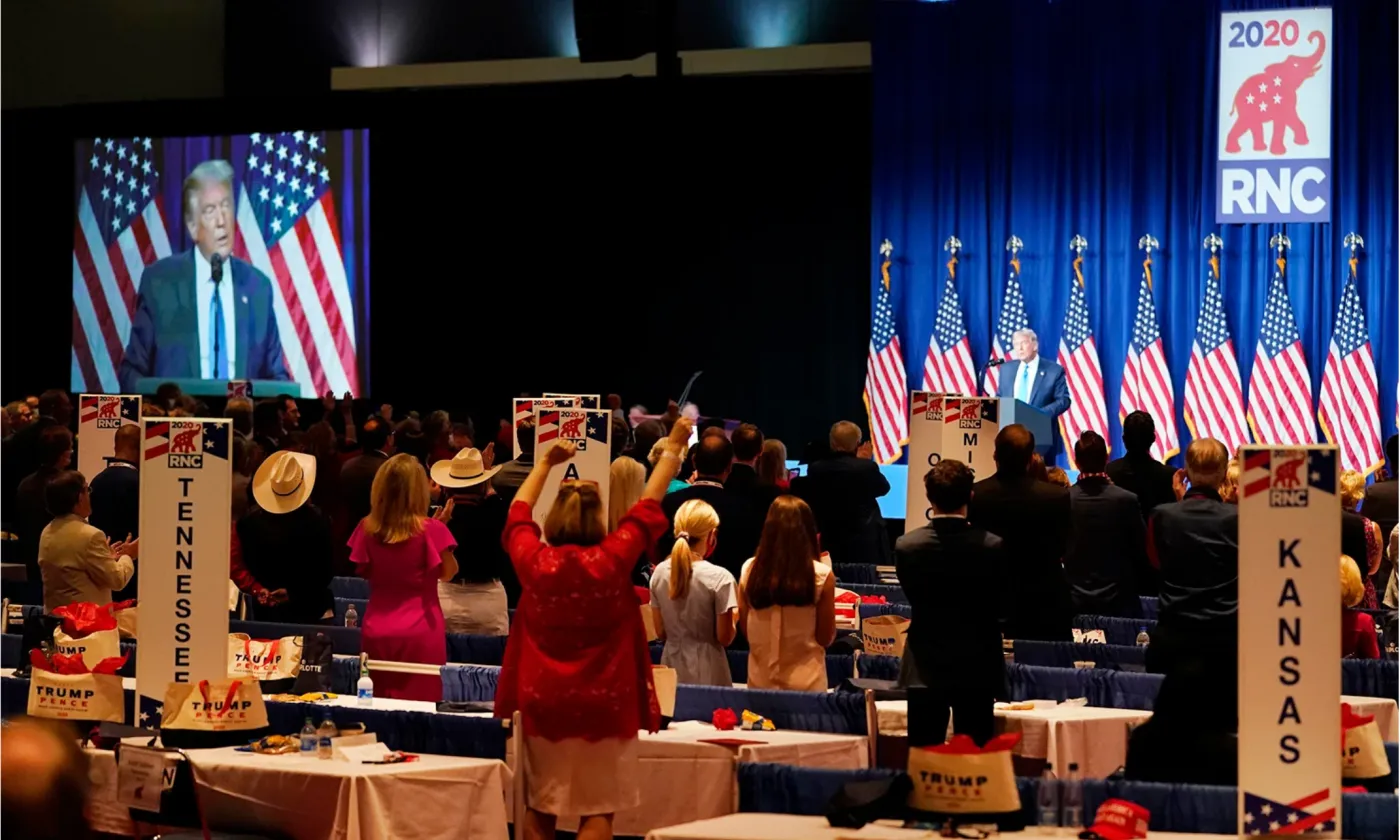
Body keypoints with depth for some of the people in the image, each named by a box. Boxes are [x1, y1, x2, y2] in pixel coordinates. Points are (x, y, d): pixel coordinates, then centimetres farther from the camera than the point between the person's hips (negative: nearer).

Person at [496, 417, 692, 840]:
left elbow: (518, 512, 13)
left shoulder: (534, 561, -6)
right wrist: (674, 447, 13)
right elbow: (649, 506, 1)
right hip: (601, 704, -3)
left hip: (541, 703, 3)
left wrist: (546, 464, 25)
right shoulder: (612, 560, -12)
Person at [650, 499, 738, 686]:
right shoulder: (719, 578, -14)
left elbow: (661, 633, 7)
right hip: (706, 674, -5)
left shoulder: (659, 573, 0)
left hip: (672, 669, 5)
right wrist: (734, 617, 9)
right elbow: (725, 638, -9)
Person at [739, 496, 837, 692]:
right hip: (805, 682, -3)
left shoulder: (749, 570, -6)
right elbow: (826, 637, -5)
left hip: (760, 679, 3)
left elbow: (746, 630, 4)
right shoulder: (821, 575, -14)